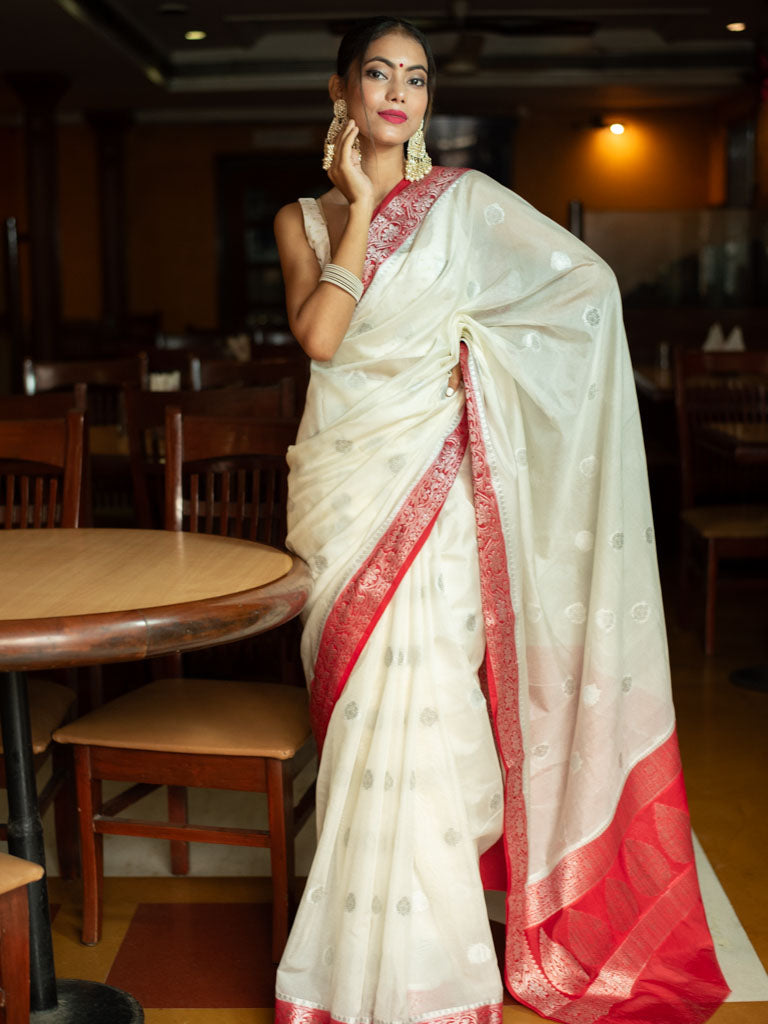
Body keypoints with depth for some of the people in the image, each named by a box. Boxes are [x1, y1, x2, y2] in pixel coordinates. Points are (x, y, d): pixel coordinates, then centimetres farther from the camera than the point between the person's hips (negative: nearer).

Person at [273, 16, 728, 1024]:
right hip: (343, 477, 3)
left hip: (431, 478, -3)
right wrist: (360, 203, -5)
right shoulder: (305, 219, 10)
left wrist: (475, 344, 0)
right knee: (365, 712, 8)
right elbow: (320, 334, -8)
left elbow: (589, 281, -1)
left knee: (406, 713, -7)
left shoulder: (466, 201, 4)